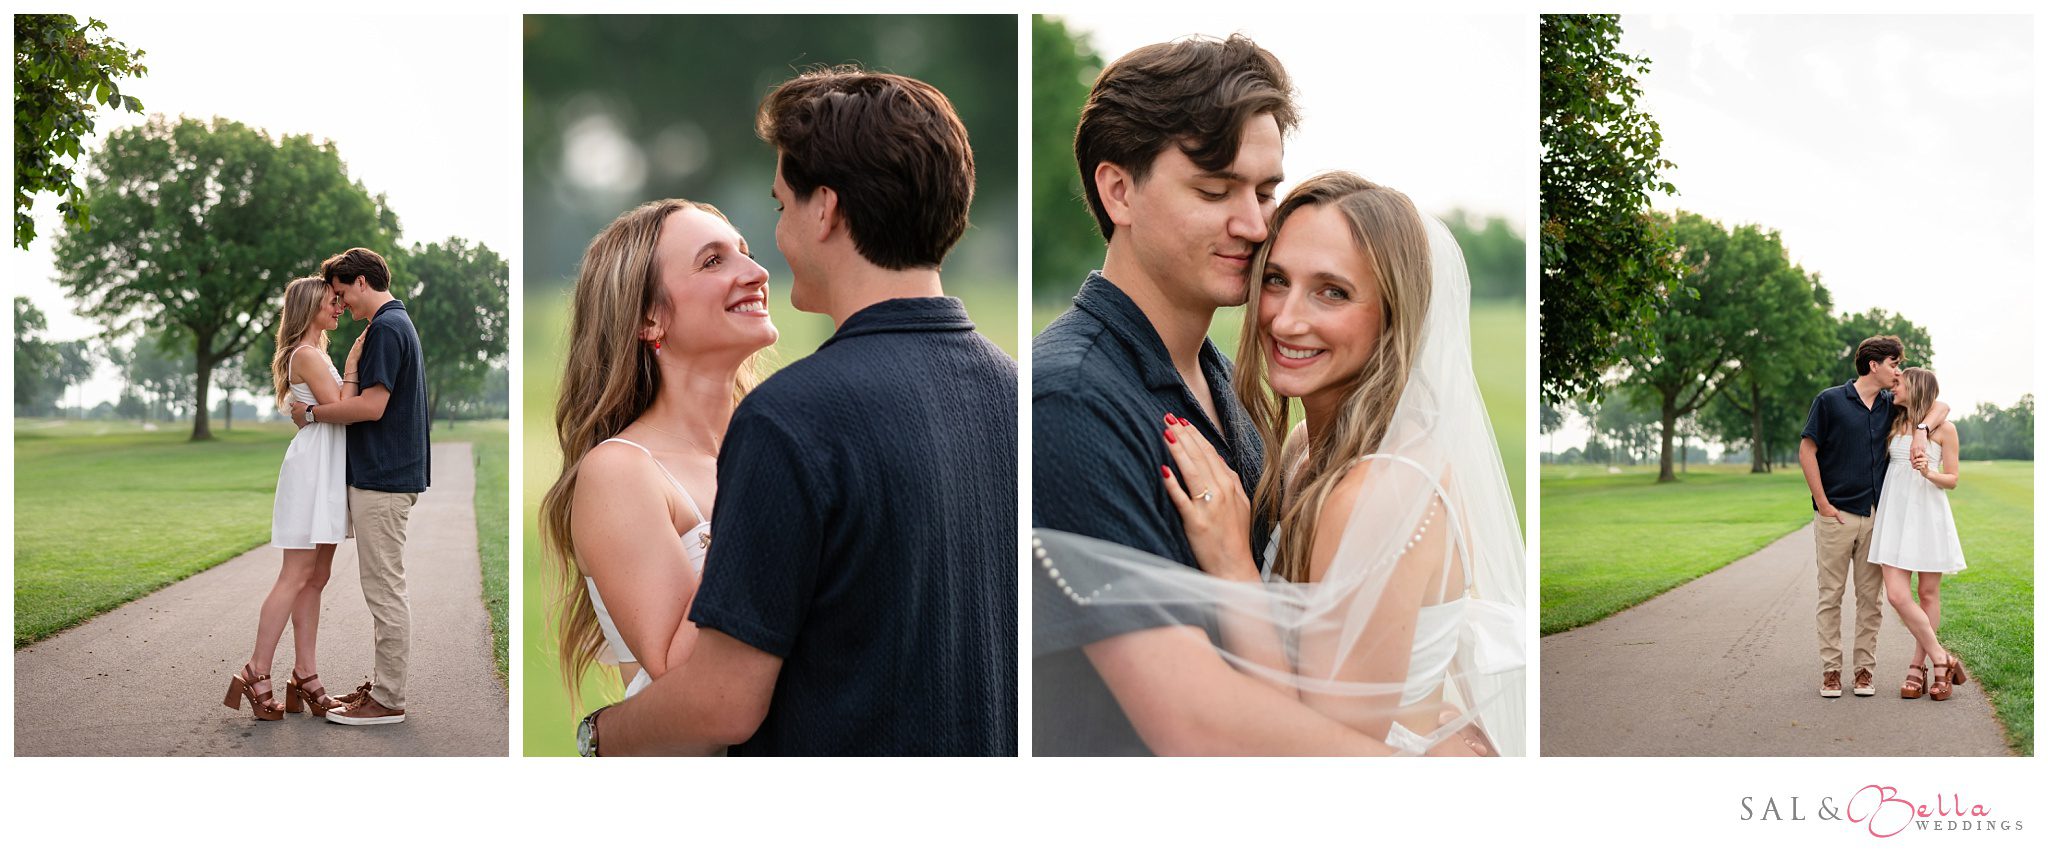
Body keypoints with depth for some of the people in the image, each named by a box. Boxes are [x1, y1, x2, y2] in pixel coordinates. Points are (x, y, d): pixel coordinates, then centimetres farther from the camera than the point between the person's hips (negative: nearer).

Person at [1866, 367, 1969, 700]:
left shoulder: (1943, 429, 0)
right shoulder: (1894, 425, 13)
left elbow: (1953, 479, 1)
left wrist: (1928, 473, -18)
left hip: (1928, 514, -3)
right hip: (1895, 513, 3)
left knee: (1928, 593, 2)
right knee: (1897, 595, -10)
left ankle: (1918, 666, 10)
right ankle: (1941, 659, -2)